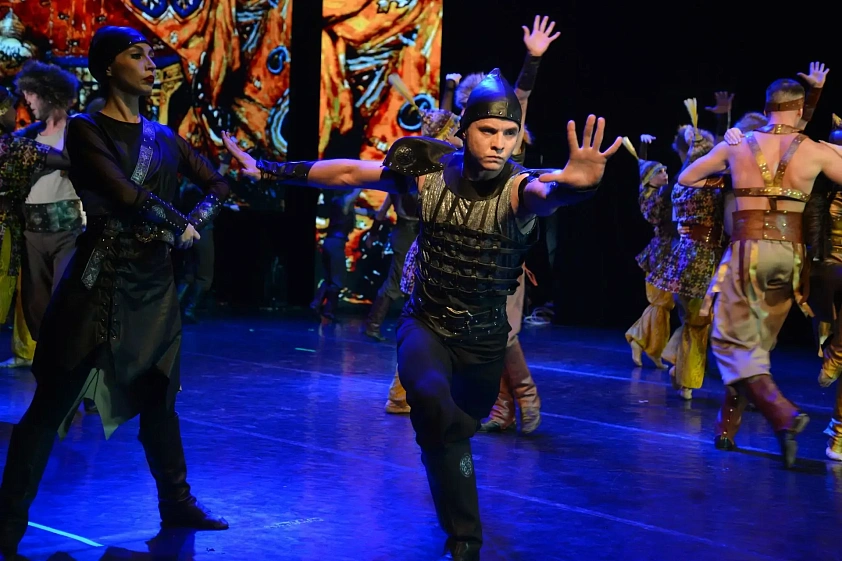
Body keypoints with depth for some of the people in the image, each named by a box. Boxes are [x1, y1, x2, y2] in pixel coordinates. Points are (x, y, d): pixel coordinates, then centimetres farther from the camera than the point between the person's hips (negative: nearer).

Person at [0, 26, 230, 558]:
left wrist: (195, 222, 2)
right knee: (52, 402, -4)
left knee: (158, 397, 14)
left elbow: (218, 185, 20)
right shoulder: (85, 129, -4)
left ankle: (177, 503, 26)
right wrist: (178, 225, -4)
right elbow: (124, 193, -17)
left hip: (154, 283, 6)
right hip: (98, 281, -5)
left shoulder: (165, 139, 13)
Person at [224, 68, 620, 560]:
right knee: (430, 396, -32)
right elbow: (349, 172, -2)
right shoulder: (432, 173, -13)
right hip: (426, 324, 0)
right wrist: (268, 169, -2)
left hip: (485, 340, 0)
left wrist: (575, 184, -72)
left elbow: (546, 193, -48)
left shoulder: (517, 188, -22)